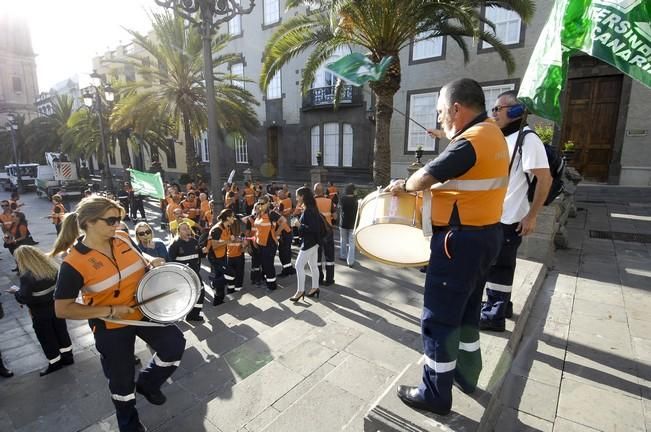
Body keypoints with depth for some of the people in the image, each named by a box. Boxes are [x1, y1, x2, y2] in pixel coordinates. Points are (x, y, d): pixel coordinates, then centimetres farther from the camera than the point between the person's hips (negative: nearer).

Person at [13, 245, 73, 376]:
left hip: (40, 313, -6)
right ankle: (67, 356, 33)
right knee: (61, 332, 20)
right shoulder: (52, 267, -7)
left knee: (46, 338, 13)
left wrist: (16, 292, -1)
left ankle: (55, 362, 27)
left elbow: (23, 298, -19)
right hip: (56, 307, 6)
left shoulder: (27, 277, -26)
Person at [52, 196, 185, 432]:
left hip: (143, 310, 4)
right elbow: (62, 309, -20)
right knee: (121, 380, 15)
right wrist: (109, 311, -25)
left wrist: (152, 261, -12)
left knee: (175, 344, 1)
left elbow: (138, 257, 11)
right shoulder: (74, 263, -24)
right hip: (110, 327, -4)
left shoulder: (122, 239, -10)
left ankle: (147, 382, 31)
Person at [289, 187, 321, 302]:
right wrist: (300, 224, 3)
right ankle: (315, 288, 25)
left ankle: (300, 291, 4)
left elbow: (313, 227, -27)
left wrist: (300, 225, -17)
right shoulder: (311, 209, 9)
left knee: (299, 266, -4)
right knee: (313, 265, 16)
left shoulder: (308, 211, -21)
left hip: (309, 242, -10)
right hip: (313, 241, 10)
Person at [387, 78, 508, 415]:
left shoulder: (471, 141, -20)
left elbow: (427, 176, -20)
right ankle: (466, 375, 40)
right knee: (466, 310, 23)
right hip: (485, 235, 10)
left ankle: (436, 394, 19)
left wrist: (404, 186, -1)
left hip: (461, 240, -10)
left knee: (438, 319, 2)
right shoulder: (492, 134, 11)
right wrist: (436, 171, 9)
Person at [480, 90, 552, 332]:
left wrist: (531, 216, -18)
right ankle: (500, 304, 34)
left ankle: (494, 315, 14)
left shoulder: (527, 139, -14)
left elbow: (545, 179, -18)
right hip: (494, 215, 8)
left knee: (499, 267, 1)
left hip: (511, 219, -8)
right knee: (494, 264, 18)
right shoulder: (503, 139, 13)